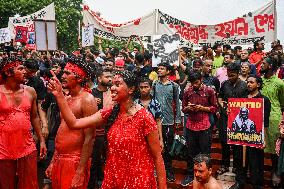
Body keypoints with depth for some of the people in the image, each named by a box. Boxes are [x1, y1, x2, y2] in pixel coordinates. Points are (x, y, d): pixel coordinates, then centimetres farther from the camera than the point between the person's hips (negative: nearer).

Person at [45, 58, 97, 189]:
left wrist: (80, 172, -21)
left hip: (75, 162, -8)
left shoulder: (87, 99, -13)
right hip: (59, 159, 8)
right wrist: (53, 161, 16)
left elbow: (89, 138, -18)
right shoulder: (66, 99, 11)